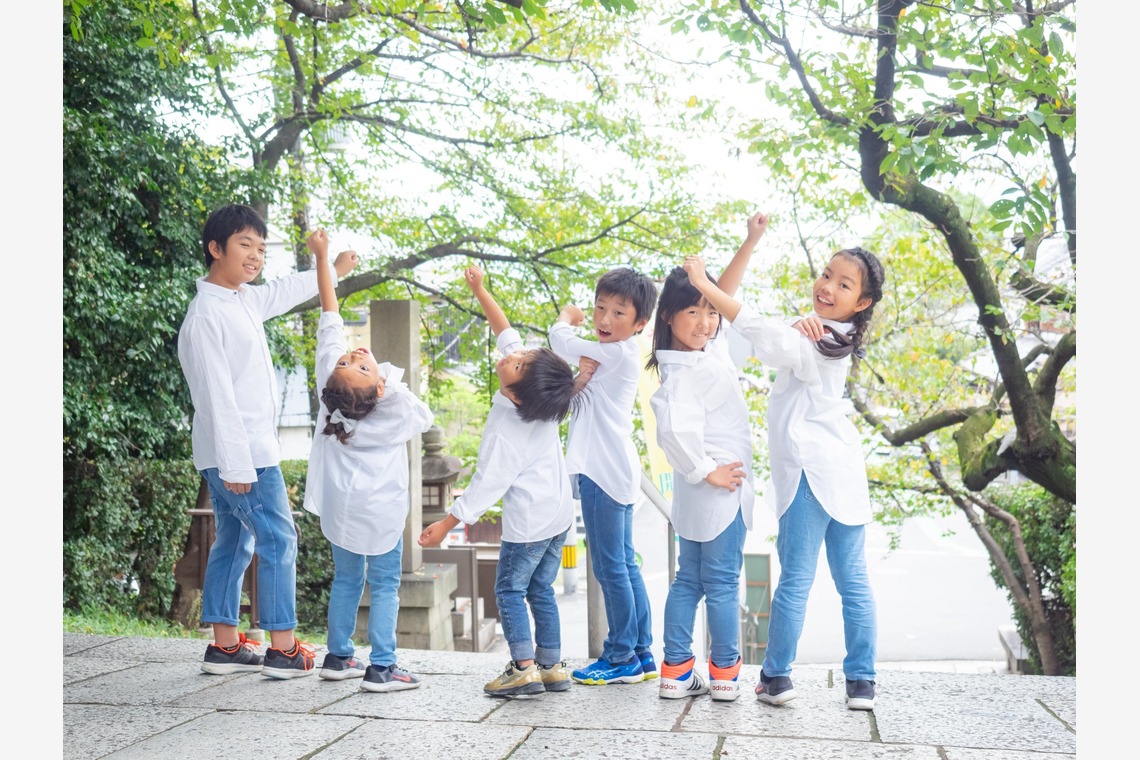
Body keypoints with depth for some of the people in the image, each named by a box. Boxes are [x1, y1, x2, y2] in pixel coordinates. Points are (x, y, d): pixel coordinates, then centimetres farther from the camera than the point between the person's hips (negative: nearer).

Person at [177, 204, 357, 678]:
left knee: (233, 542, 13)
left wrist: (332, 271, 46)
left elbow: (282, 292, 34)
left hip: (246, 450, 10)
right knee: (279, 540, -6)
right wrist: (236, 462, -24)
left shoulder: (244, 300, 11)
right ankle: (283, 650, -1)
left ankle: (224, 646, 20)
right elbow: (216, 394, -22)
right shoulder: (207, 314, -17)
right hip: (238, 452, -10)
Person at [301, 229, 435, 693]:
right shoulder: (399, 405, -21)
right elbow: (426, 421, 1)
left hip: (339, 504, 5)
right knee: (384, 585, 3)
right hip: (380, 507, -5)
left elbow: (330, 319, -8)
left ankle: (338, 657, 21)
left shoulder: (329, 378, -15)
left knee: (345, 578, 16)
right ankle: (380, 667, 1)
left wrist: (322, 259, -2)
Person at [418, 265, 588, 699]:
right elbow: (505, 332, 3)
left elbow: (487, 483, -22)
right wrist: (480, 291, 6)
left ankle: (523, 669, -2)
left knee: (510, 589, 4)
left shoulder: (506, 429, -25)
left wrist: (445, 524, -16)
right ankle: (552, 666, 15)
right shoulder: (540, 398, -7)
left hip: (529, 520, -8)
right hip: (560, 512, 8)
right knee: (540, 589, 14)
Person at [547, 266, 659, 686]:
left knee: (611, 568, -3)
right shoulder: (619, 354, 13)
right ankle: (641, 654, 21)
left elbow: (561, 341, -9)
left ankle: (621, 659, 6)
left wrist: (566, 317, 9)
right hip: (614, 470, 10)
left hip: (604, 473, -10)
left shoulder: (617, 354, -15)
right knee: (624, 564, 14)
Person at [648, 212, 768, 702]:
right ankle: (725, 675, 14)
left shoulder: (709, 347, 4)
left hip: (699, 494, 9)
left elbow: (725, 295, 15)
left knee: (689, 579, 12)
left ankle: (676, 672, 19)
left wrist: (751, 242, 7)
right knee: (722, 582, 2)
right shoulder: (684, 374, -23)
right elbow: (674, 428, -39)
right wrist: (706, 471, -25)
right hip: (720, 492, -9)